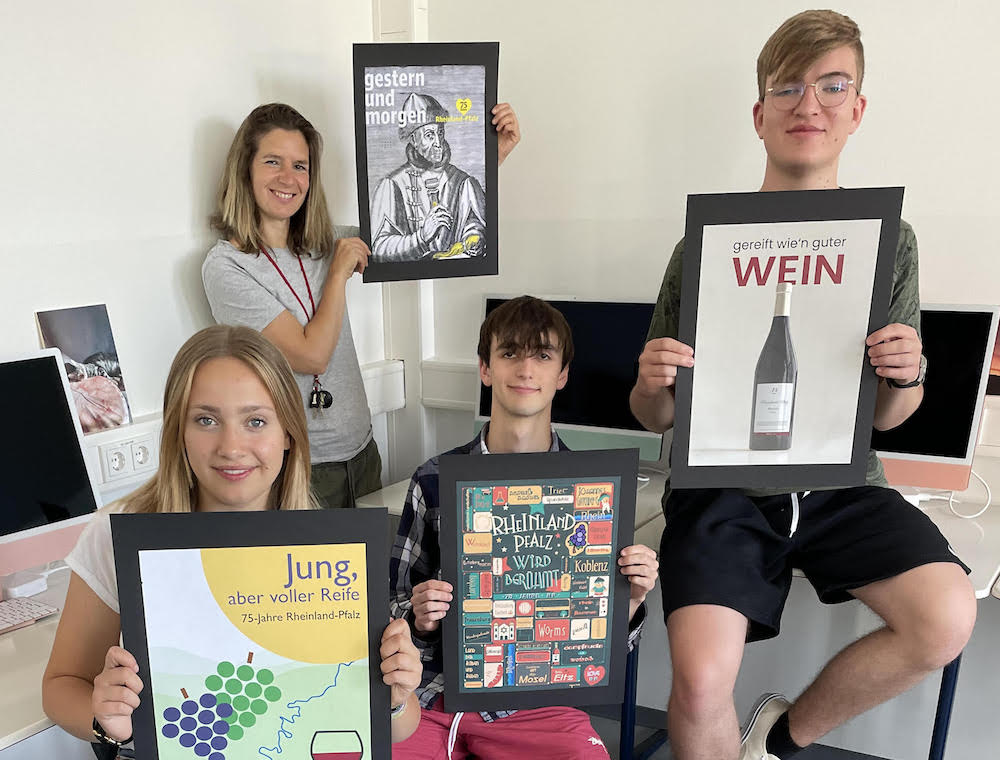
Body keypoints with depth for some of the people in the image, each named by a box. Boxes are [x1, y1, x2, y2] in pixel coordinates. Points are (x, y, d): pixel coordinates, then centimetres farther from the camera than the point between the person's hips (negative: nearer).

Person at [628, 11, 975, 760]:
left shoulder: (888, 239, 4)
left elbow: (887, 417, 8)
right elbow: (657, 418, 2)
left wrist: (903, 379, -14)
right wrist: (651, 386, -21)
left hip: (840, 482, 3)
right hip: (722, 482, -2)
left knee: (948, 617, -21)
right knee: (701, 679, -24)